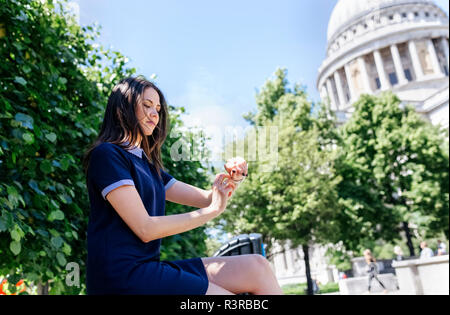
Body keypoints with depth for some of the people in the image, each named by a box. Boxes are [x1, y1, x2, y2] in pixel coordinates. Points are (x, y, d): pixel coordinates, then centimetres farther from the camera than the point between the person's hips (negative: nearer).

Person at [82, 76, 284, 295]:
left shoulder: (148, 165, 18)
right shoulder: (106, 155, -7)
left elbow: (205, 198, 13)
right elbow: (144, 229, -16)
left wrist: (228, 183, -9)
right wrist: (212, 210, -12)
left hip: (148, 266, 8)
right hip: (122, 276, -8)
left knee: (256, 266, -6)